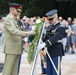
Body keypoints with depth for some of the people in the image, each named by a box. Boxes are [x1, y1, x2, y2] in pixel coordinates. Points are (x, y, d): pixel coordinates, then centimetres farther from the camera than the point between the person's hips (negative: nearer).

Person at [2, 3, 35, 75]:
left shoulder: (14, 19, 18)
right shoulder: (8, 19, -13)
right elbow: (13, 31, -25)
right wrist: (26, 33, -28)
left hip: (16, 48, 9)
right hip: (11, 48, -9)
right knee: (7, 69, -7)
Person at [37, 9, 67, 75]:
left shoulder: (60, 28, -13)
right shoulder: (50, 27, 12)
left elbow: (55, 38, -28)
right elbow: (46, 38, 18)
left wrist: (44, 44, -39)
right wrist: (41, 46, 7)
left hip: (57, 53, -8)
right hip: (49, 53, 8)